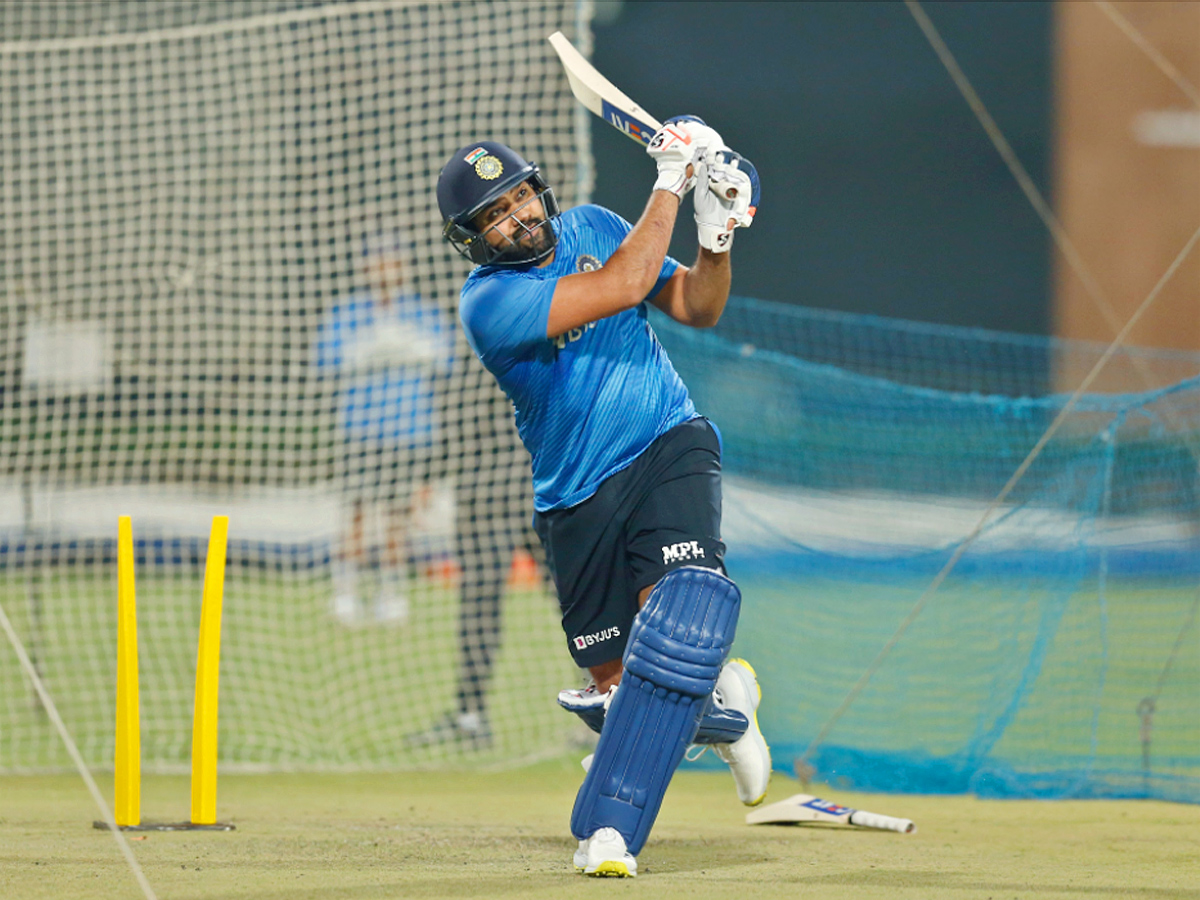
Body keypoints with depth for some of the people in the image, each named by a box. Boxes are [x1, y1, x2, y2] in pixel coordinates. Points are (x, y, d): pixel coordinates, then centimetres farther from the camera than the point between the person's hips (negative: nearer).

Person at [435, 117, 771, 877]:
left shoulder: (592, 228, 4)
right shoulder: (487, 303, -15)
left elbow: (697, 307, 11)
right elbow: (626, 285, -23)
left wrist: (717, 238, -8)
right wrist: (670, 185, -17)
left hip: (669, 447, 1)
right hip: (578, 496, -1)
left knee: (677, 607, -27)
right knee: (615, 685, 3)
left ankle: (610, 828, -28)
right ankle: (720, 705, 39)